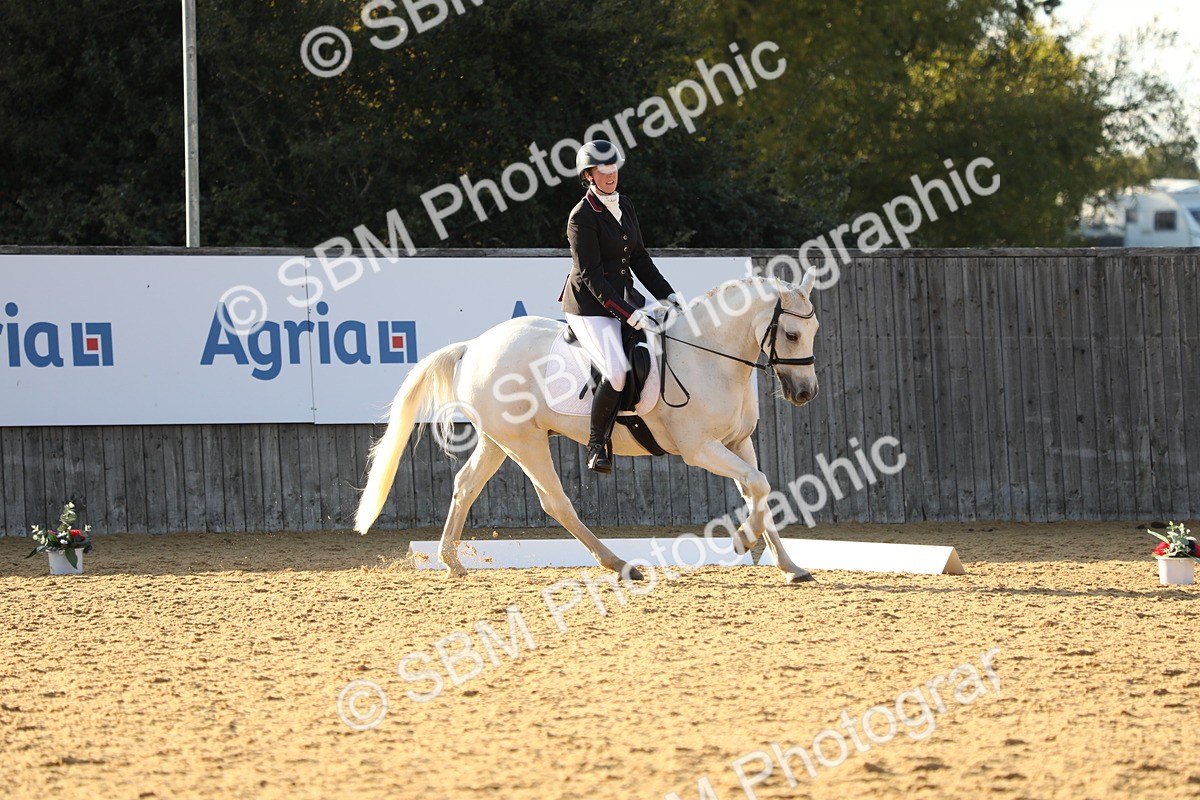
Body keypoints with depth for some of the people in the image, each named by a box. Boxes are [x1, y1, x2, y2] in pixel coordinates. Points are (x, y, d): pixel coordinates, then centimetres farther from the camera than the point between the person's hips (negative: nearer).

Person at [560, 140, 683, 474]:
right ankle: (597, 443, -8)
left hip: (624, 294, 8)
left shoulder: (624, 205, 9)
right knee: (618, 372, -26)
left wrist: (667, 295, 7)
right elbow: (590, 275, -19)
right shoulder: (582, 216, -15)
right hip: (589, 305, -8)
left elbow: (639, 257, 16)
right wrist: (630, 315, -24)